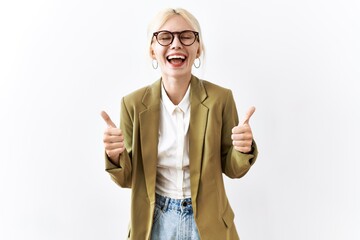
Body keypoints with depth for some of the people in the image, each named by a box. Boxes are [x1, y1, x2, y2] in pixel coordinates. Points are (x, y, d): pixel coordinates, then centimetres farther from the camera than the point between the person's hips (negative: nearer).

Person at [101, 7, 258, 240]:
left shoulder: (221, 98, -11)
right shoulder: (134, 104, -9)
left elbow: (232, 168, -2)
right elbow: (128, 178, -3)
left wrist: (243, 150, -23)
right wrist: (115, 156, -24)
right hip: (155, 221, 1)